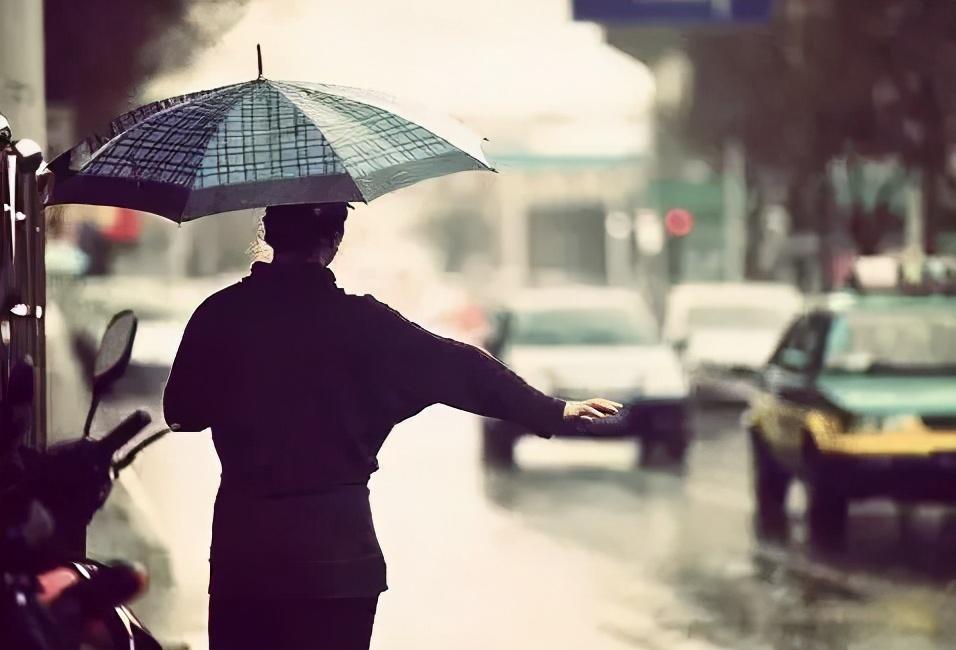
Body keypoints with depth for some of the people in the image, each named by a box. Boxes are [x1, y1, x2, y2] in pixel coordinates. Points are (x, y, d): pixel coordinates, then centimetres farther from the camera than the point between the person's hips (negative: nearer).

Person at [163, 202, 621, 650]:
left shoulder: (219, 316, -1)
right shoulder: (358, 320, -7)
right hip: (335, 545, -2)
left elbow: (181, 412, 8)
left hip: (242, 540, 2)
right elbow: (455, 368, -5)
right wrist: (552, 412, 2)